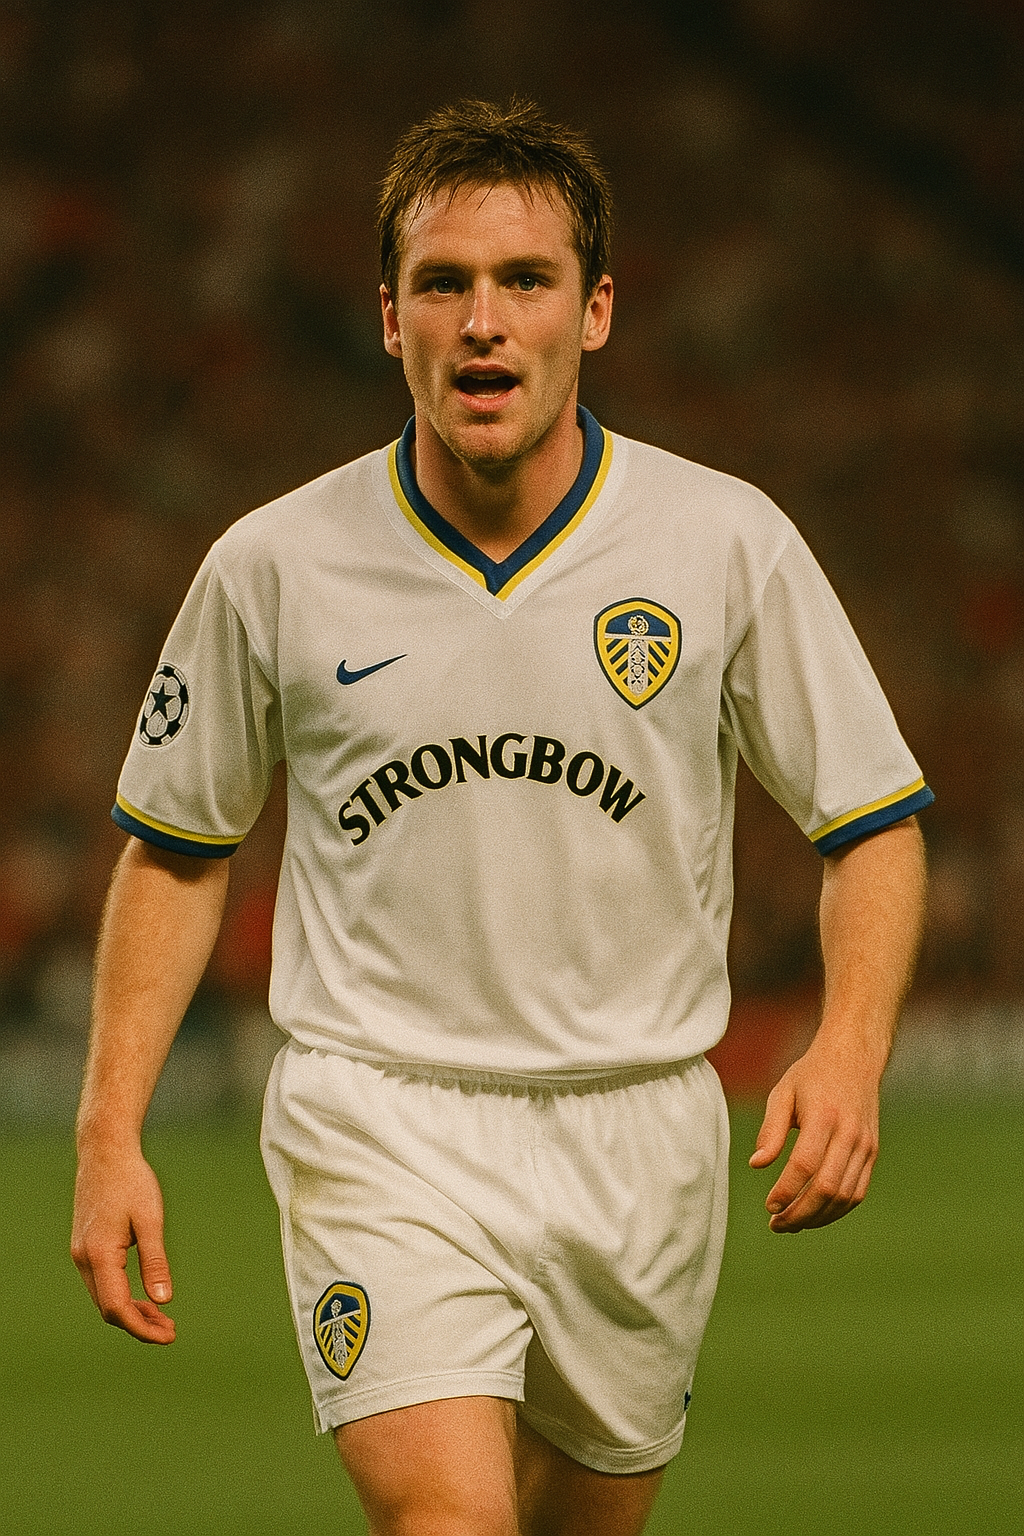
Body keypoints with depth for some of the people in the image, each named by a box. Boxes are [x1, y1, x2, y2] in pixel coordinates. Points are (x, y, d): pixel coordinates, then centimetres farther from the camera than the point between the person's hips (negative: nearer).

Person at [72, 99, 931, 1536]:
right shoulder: (276, 566, -3)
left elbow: (874, 824, 3)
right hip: (380, 1125, -2)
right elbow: (176, 849, 10)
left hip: (639, 1133, 2)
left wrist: (849, 1053, -15)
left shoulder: (729, 542, -3)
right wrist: (111, 1133, 2)